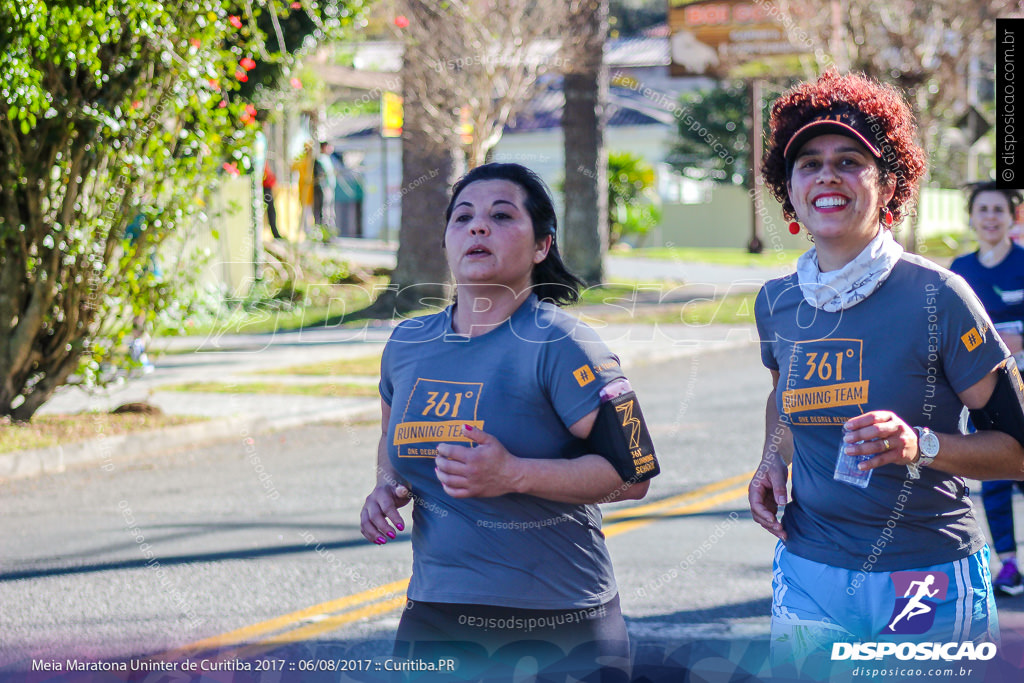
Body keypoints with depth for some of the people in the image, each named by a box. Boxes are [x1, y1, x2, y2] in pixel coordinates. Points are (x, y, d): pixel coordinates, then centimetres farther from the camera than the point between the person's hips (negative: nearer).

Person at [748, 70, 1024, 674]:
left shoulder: (936, 296, -11)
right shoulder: (776, 302, 4)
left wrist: (920, 445, -25)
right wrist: (773, 461, 8)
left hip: (929, 581, -4)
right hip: (810, 576, 4)